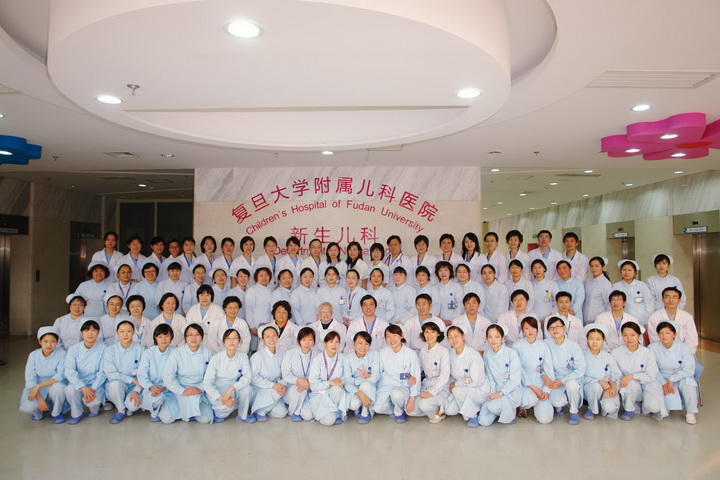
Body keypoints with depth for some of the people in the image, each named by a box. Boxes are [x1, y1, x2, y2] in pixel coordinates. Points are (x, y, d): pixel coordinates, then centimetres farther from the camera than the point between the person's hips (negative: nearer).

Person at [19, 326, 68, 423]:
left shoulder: (61, 353, -13)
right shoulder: (33, 355, -7)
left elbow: (60, 376, -19)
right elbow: (30, 380, -11)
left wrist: (38, 386, -26)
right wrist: (39, 399, -22)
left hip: (55, 386, -1)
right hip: (37, 390, 2)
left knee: (58, 387, -36)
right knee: (26, 407, -27)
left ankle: (57, 412, -5)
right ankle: (44, 409, 9)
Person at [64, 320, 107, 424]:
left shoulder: (103, 349, -3)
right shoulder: (74, 349, -1)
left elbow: (102, 372, -7)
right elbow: (69, 371, -12)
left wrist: (93, 389, -22)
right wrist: (83, 387, -26)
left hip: (96, 384, -1)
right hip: (78, 383, 1)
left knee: (93, 401, -31)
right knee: (70, 390, -32)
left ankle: (95, 409, 10)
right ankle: (77, 413, -1)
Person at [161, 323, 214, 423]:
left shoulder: (207, 352, -2)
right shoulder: (177, 353, -9)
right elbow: (167, 376, -12)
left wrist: (200, 388, -17)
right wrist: (182, 391, -20)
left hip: (200, 391, 2)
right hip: (182, 388, -2)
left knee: (205, 419, -14)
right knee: (192, 398, -35)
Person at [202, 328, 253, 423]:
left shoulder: (243, 357, -7)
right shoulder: (216, 358, -14)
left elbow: (248, 376, -20)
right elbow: (207, 382, -16)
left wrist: (231, 389, -34)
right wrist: (221, 398, -29)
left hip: (234, 390, 3)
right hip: (217, 391, -3)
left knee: (247, 389, -28)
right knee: (228, 405, -33)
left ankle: (242, 415, -4)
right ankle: (216, 411, 1)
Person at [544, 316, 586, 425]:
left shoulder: (574, 346, -10)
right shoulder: (546, 344, -6)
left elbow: (581, 369, -11)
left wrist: (562, 381, -18)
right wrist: (545, 377, -22)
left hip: (572, 379, 0)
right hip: (555, 381, 1)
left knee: (571, 384, -36)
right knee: (556, 402, -28)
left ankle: (574, 412, -8)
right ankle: (559, 405, 13)